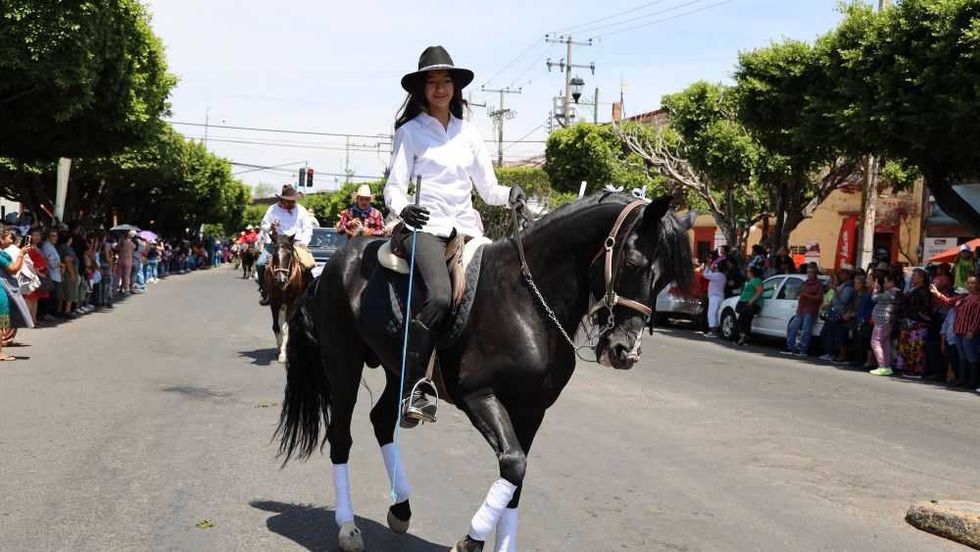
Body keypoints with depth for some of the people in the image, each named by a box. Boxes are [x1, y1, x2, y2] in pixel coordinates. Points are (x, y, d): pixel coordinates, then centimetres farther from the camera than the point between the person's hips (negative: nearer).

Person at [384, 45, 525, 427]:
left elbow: (488, 188, 18)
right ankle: (414, 390, -27)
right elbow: (394, 185, 1)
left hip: (466, 227, 5)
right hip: (425, 225, -5)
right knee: (439, 297, -31)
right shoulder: (410, 131, 9)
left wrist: (510, 195, -4)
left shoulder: (468, 133, 20)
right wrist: (402, 208, -22)